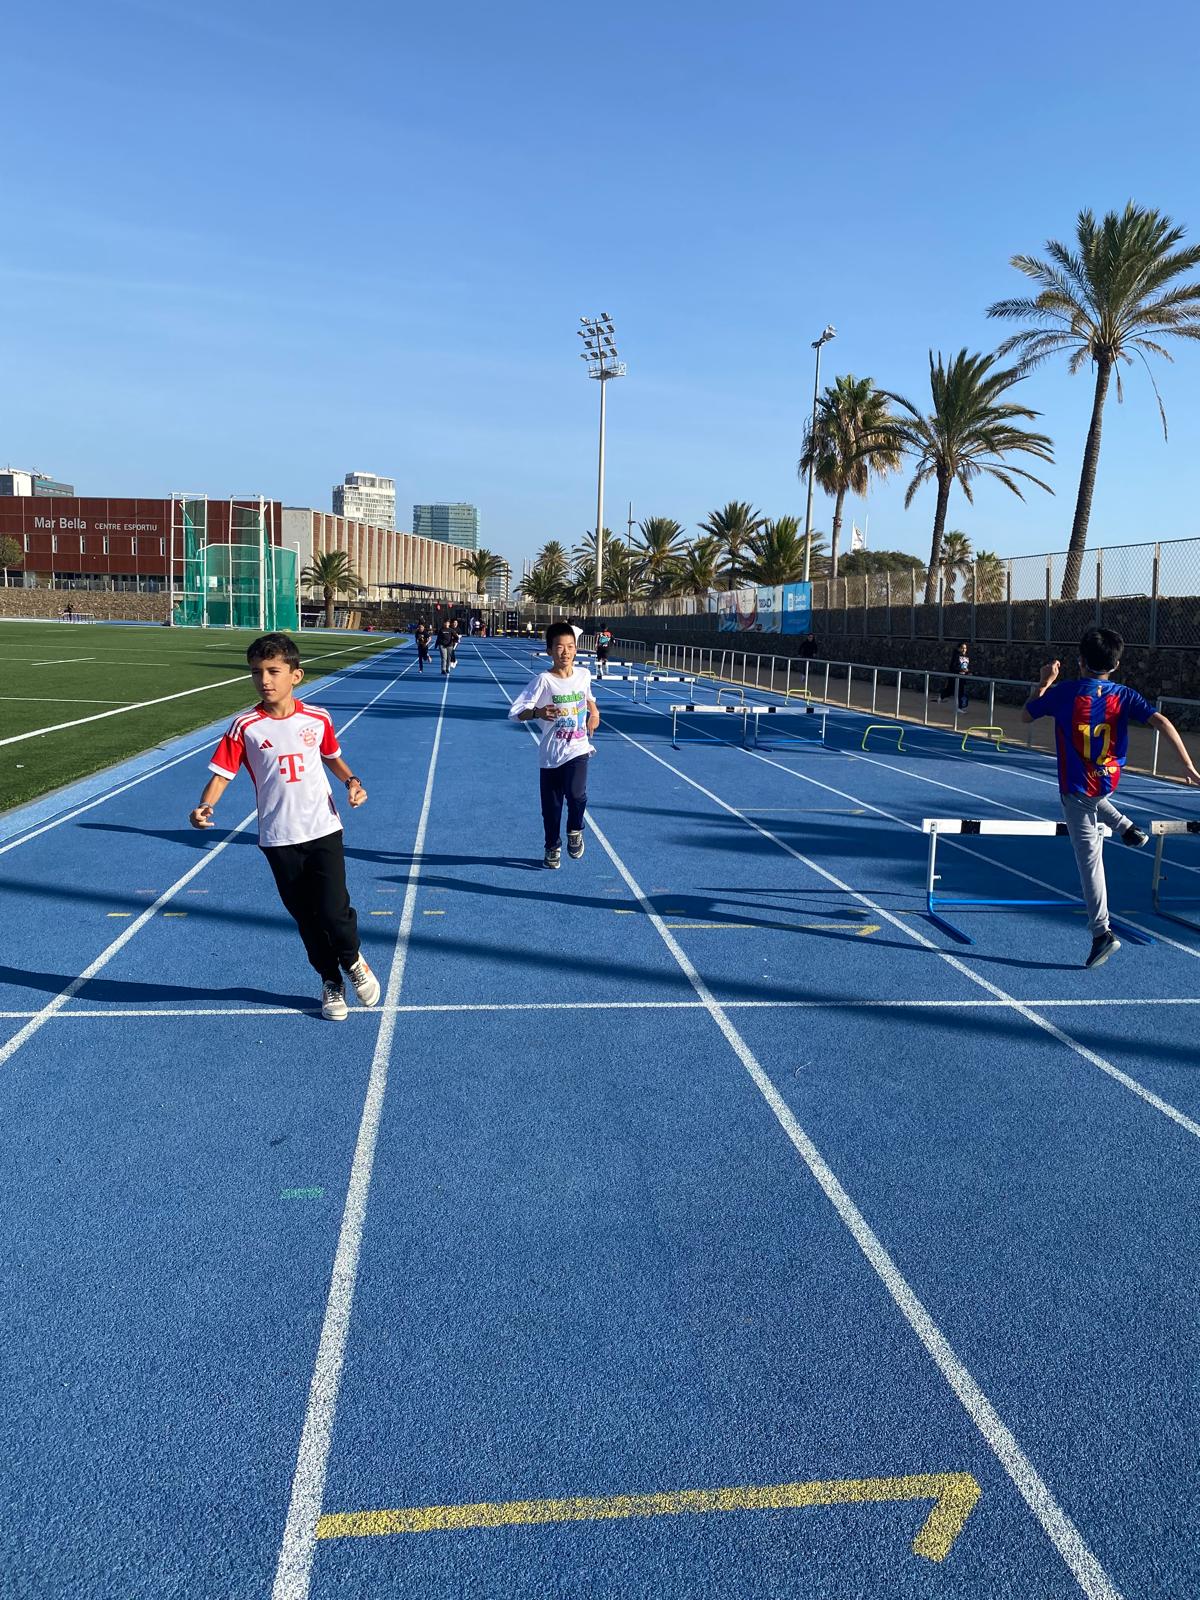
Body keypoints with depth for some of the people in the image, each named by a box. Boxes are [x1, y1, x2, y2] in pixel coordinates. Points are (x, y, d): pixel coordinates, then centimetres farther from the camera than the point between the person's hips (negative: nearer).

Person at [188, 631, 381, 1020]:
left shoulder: (317, 719, -2)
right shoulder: (245, 727, -7)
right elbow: (222, 773, -7)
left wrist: (351, 781, -2)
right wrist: (205, 806, -25)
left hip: (324, 831, 0)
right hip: (279, 839, 0)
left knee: (334, 911, -7)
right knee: (306, 918, 10)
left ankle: (354, 962, 25)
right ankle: (330, 982, 32)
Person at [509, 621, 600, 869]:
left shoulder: (584, 674, 1)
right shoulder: (544, 681, -12)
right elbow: (515, 711, -19)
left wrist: (594, 712, 9)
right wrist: (537, 712, -37)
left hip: (578, 749, 1)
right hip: (550, 755, -1)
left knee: (576, 793, -22)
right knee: (551, 807, 8)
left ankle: (575, 831, 9)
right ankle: (552, 846, 32)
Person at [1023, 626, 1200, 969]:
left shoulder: (1063, 691, -12)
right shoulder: (1124, 695, -4)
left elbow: (1026, 716, 2)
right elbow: (1161, 722, -16)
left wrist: (1045, 682, 14)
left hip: (1077, 788, -4)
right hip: (1109, 780, 4)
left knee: (1089, 857, -2)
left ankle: (1101, 931, -5)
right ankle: (1125, 827, 23)